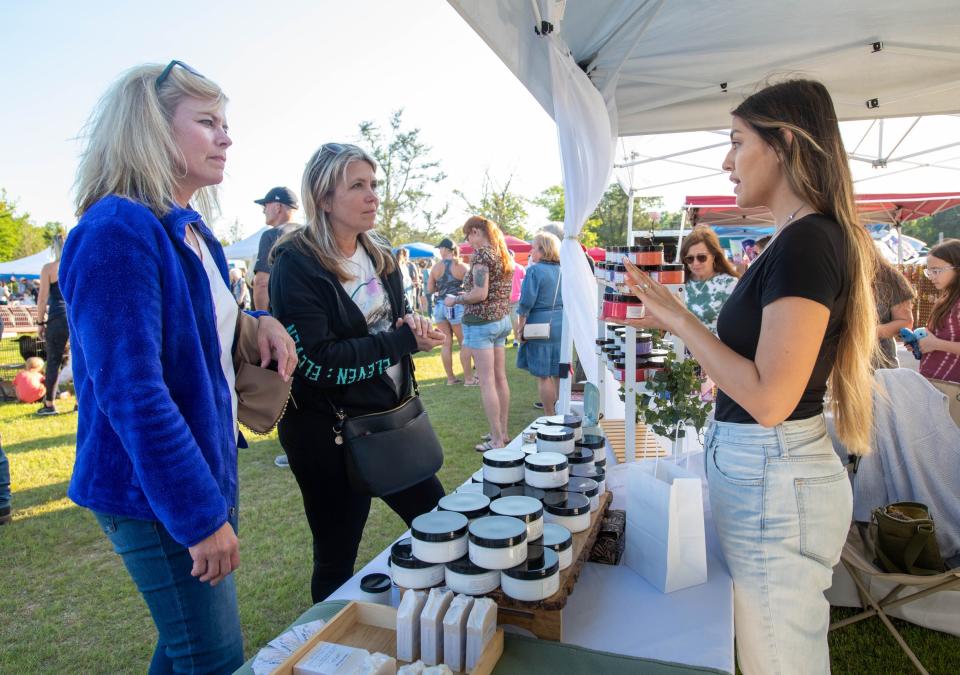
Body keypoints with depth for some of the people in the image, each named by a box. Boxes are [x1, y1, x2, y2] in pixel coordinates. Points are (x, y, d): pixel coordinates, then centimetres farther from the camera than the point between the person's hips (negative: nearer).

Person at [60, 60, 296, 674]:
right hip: (156, 493, -8)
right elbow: (131, 392, -24)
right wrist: (202, 514, -21)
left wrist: (259, 323, 0)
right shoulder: (117, 231, -20)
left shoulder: (192, 232, 8)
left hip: (206, 464, 9)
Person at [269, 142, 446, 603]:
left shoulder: (380, 258, 8)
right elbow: (318, 361, -23)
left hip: (389, 418, 8)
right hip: (328, 432, -7)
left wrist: (412, 324, -8)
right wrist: (402, 340, -21)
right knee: (337, 557, 9)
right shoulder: (296, 265, -15)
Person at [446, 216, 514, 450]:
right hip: (502, 319, 9)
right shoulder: (504, 255, 13)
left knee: (486, 381, -4)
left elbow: (480, 294, -20)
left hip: (481, 321, -9)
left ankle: (497, 440, 0)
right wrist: (467, 294, 21)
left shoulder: (481, 254, -13)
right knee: (500, 378, 12)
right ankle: (504, 432, 21)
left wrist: (455, 300, -6)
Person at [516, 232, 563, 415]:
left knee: (543, 376, 2)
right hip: (561, 324, 6)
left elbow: (527, 302, -14)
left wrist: (521, 327, -6)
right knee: (559, 374, 14)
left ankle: (550, 417, 7)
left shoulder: (535, 270, -11)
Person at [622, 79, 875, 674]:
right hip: (765, 471, 10)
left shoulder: (806, 243, -21)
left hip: (772, 481, -10)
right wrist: (679, 323, 10)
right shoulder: (811, 237, 9)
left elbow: (769, 398, -27)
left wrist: (681, 320, -18)